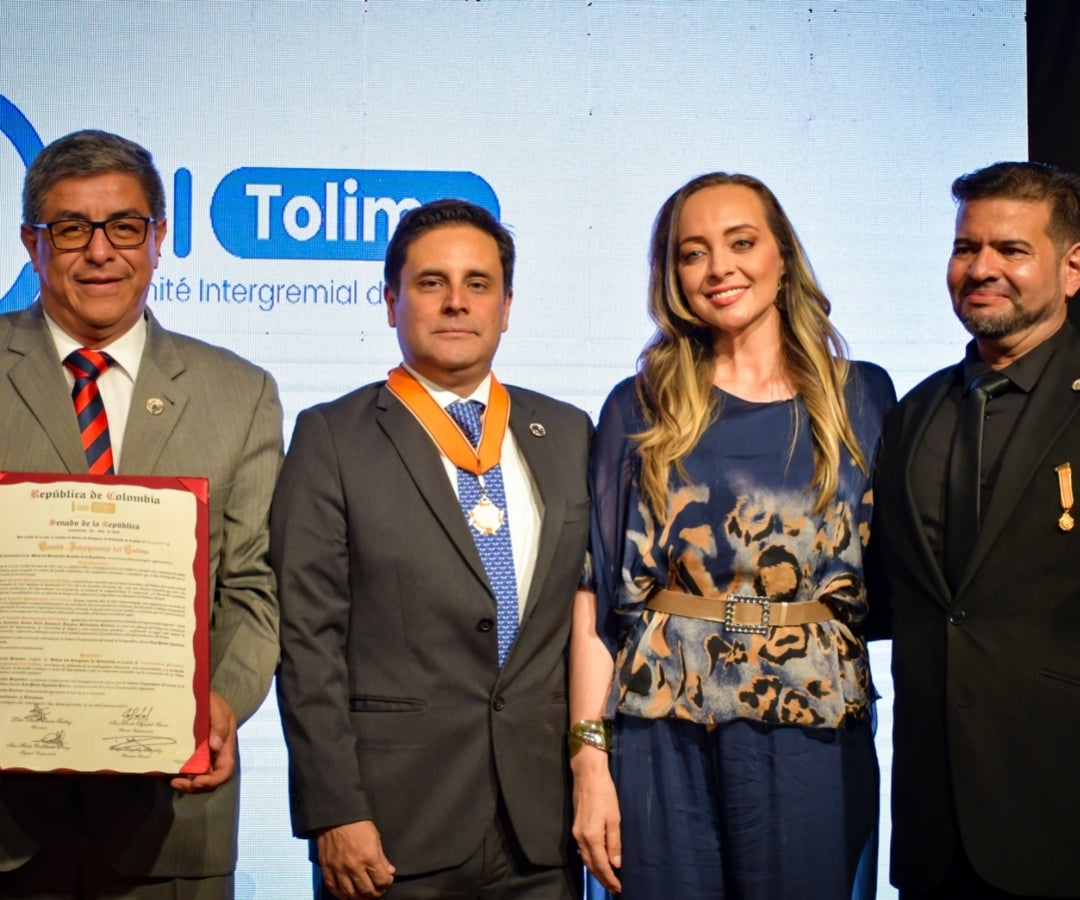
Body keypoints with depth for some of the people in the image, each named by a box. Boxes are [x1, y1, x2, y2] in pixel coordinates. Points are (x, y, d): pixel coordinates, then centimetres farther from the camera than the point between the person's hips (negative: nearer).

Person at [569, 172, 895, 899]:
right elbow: (597, 588, -2)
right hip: (663, 739, 0)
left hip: (813, 739, 1)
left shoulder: (861, 397, 4)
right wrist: (589, 758, -7)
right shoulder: (641, 408, 1)